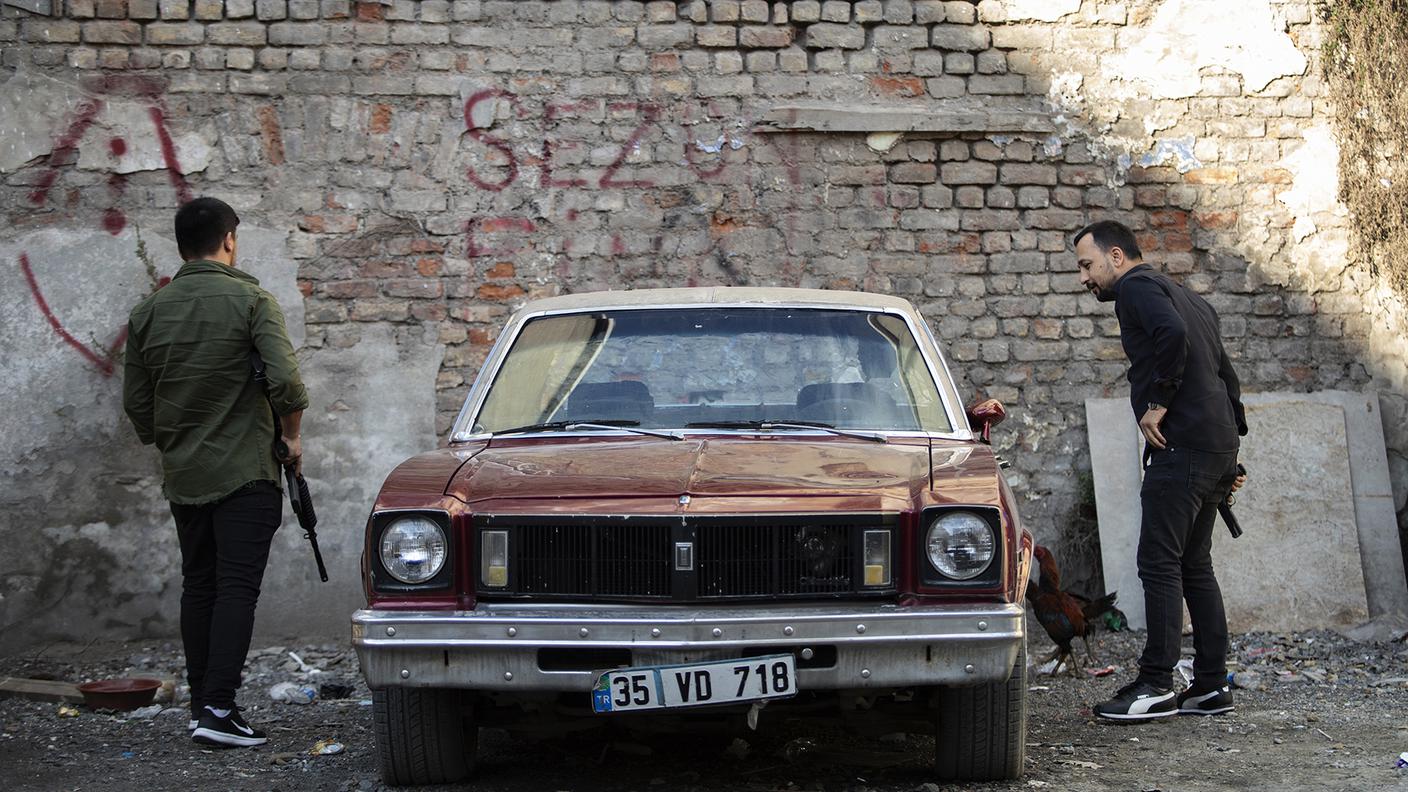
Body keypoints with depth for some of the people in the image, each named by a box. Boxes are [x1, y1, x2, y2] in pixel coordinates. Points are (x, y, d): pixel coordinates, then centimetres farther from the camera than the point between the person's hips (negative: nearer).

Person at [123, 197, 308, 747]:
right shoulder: (252, 301, -8)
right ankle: (217, 708, -12)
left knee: (198, 587, 13)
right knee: (237, 587, -5)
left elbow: (135, 402, 10)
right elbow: (285, 381, -18)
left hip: (182, 476, 5)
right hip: (245, 473, -5)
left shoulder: (148, 312, 6)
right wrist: (292, 436, -2)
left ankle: (201, 703, 16)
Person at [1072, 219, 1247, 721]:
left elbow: (1172, 334, -25)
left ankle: (1156, 686, -4)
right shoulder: (1186, 297, 24)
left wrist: (1158, 402, -17)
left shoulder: (1137, 286, -4)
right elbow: (1224, 373, 24)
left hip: (1182, 447, -10)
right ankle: (1211, 686, 15)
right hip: (1219, 446, 10)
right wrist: (1232, 443, 23)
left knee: (1159, 564, -6)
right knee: (1194, 565, 13)